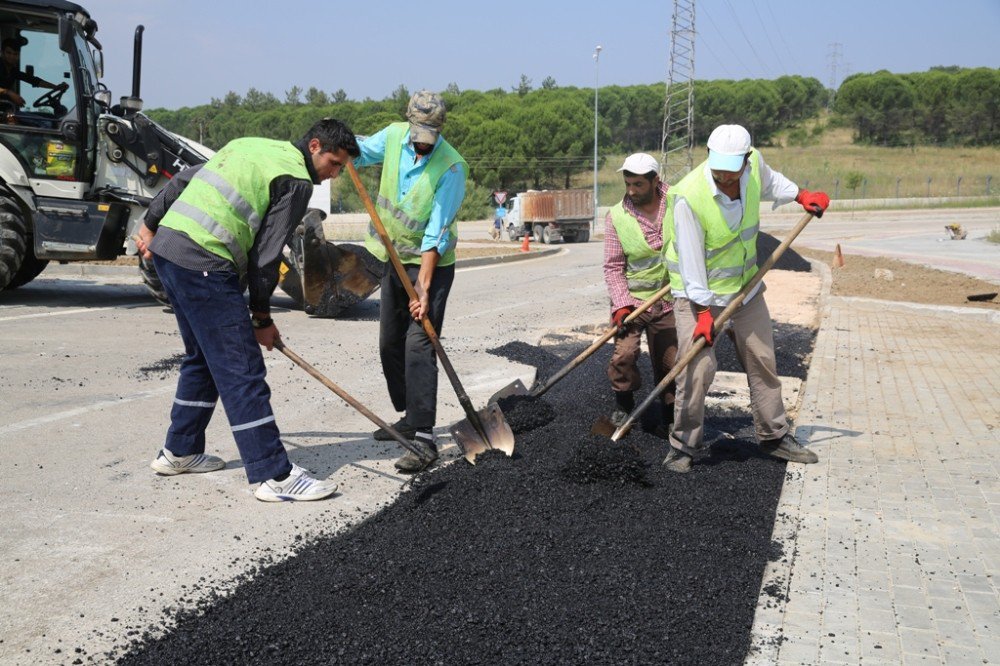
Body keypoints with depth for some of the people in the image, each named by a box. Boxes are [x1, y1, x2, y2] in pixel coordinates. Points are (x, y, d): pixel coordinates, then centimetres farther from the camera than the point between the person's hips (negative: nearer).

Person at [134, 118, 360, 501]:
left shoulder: (251, 145, 21)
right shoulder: (297, 180, -4)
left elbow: (183, 180, 22)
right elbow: (267, 254, -6)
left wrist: (151, 225, 27)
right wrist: (262, 317, 2)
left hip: (164, 246, 10)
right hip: (204, 264, -9)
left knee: (203, 358, 22)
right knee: (241, 371, -8)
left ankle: (179, 452, 32)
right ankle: (274, 476, -6)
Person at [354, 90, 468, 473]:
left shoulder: (451, 166, -21)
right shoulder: (394, 136, -3)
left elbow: (436, 233, -24)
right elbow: (360, 152, 18)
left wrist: (423, 285, -29)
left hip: (431, 265, -7)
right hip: (395, 260, 7)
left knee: (418, 347, -17)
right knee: (390, 345, 13)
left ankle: (424, 439, -19)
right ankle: (411, 417, 29)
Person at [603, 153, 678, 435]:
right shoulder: (616, 216, -7)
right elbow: (613, 266, -7)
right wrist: (621, 305, -17)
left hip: (669, 300, 1)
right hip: (631, 298, -1)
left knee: (671, 362, 6)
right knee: (624, 354, -18)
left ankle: (671, 420, 25)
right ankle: (623, 405, 8)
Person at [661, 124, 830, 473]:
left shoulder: (754, 163, -11)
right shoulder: (689, 196, -28)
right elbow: (690, 259, -24)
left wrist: (801, 195, 11)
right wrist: (703, 311, -23)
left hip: (745, 285, 6)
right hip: (698, 291, -6)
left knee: (763, 361, 12)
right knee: (698, 368, -15)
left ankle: (774, 436, 28)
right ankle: (682, 445, 2)